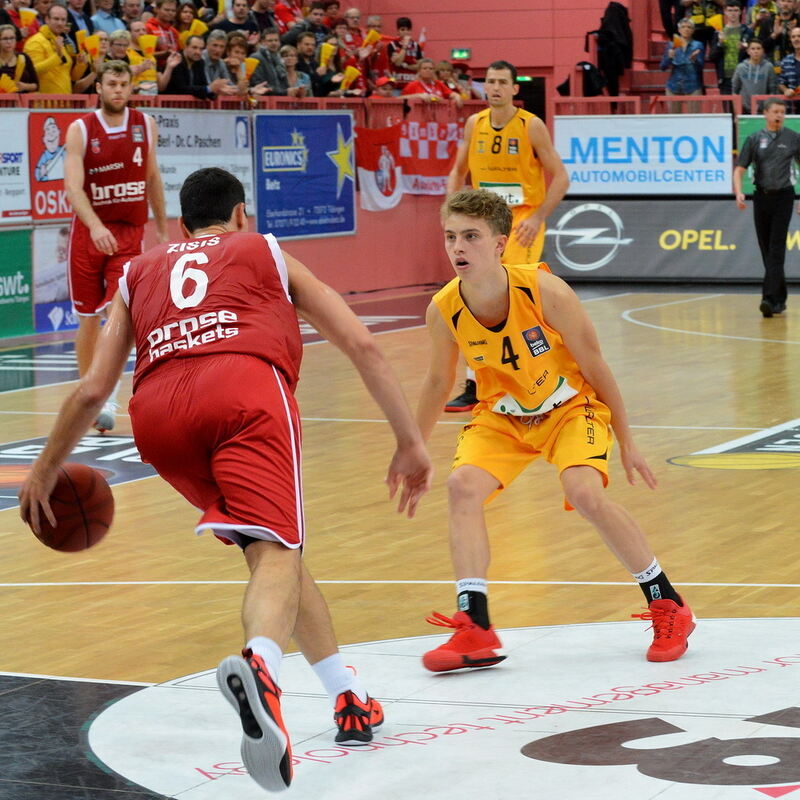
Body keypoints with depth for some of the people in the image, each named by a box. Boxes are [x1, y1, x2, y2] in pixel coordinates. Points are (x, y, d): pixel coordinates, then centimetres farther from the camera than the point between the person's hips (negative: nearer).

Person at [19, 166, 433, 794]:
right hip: (247, 390, -3)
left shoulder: (138, 274, 35)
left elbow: (93, 389, 28)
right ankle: (260, 665, -49)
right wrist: (411, 443, 26)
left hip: (158, 414, 3)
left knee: (270, 545, 22)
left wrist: (46, 469, 41)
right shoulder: (266, 252, 31)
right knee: (276, 552, -16)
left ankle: (349, 699, 21)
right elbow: (362, 346, 23)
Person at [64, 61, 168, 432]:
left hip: (130, 233, 0)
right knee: (88, 318, 7)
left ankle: (108, 401, -17)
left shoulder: (145, 125, 3)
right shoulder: (80, 130, -6)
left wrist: (162, 228, 17)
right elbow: (72, 185, -17)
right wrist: (95, 226, -33)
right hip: (89, 232, 0)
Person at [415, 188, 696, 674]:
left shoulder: (547, 292, -29)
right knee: (462, 486, -20)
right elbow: (439, 382, 2)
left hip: (571, 406, -4)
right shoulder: (444, 310, -19)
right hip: (502, 414, 4)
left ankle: (669, 608, -7)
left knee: (584, 492, -26)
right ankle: (475, 630, -14)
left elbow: (595, 367, -15)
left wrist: (627, 442, -7)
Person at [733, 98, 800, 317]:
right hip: (761, 197, 3)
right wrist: (739, 192, -16)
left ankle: (770, 298, -19)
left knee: (776, 250, -12)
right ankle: (780, 299, 18)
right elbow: (739, 169, 2)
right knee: (766, 250, 7)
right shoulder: (754, 139, 5)